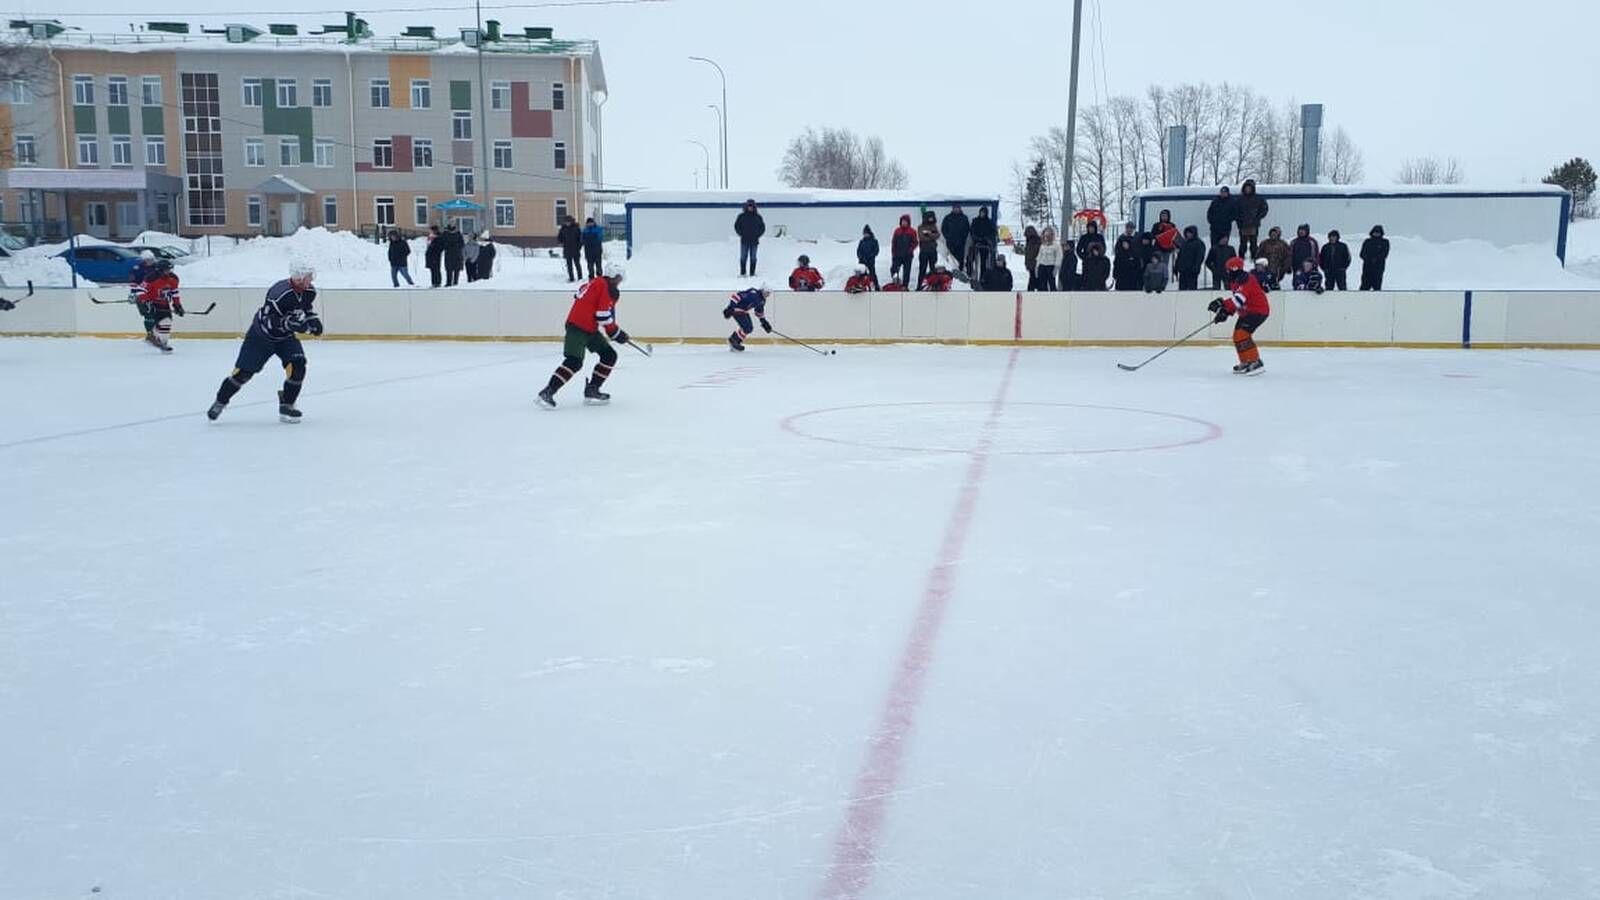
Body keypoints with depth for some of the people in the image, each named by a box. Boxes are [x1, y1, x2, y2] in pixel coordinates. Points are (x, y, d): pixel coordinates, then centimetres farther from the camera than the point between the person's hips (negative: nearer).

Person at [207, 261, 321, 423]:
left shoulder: (310, 292, -10)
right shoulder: (279, 293, -32)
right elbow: (267, 321, -31)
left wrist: (313, 321, -6)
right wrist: (288, 323, -43)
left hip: (286, 336, 5)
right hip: (262, 335, -5)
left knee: (297, 366, -17)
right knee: (244, 371, -1)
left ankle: (286, 406, -3)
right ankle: (220, 402, 20)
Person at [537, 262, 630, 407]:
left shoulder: (595, 283, 18)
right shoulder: (606, 287, -12)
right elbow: (604, 315, -19)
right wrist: (615, 332, -8)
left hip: (590, 328, 10)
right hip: (577, 327, -10)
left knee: (609, 356, 9)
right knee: (574, 362, -19)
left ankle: (592, 390, 12)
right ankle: (548, 392, -17)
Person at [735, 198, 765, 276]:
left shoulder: (758, 217, 6)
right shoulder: (742, 216, 3)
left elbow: (762, 228, 11)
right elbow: (736, 226, 9)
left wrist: (757, 235, -1)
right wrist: (741, 234, -2)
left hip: (754, 241, 1)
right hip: (744, 241, -1)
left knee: (753, 257, 3)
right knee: (743, 257, -1)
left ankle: (752, 273, 7)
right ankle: (742, 272, 3)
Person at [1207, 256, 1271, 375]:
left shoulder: (1246, 280, -22)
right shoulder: (1235, 281, 12)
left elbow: (1239, 299, -34)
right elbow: (1235, 301, 15)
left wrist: (1222, 304, -35)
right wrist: (1225, 312, 2)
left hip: (1259, 310, -11)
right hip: (1247, 311, 11)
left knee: (1242, 334, -22)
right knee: (1238, 335, 13)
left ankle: (1256, 362, -21)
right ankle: (1245, 363, 24)